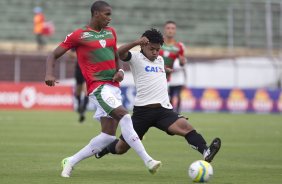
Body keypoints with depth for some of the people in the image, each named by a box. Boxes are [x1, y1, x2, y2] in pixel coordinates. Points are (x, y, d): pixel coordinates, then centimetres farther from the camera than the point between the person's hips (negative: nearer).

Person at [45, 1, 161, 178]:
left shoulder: (110, 32, 15)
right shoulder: (79, 35, -2)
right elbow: (53, 55, 1)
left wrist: (120, 70, 5)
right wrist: (49, 74, -18)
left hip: (114, 88, 7)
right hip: (98, 88, -7)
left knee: (108, 135, 1)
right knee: (125, 117, -24)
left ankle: (71, 162, 14)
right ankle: (148, 161, -26)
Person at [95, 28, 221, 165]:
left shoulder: (160, 60, 18)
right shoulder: (136, 58, -1)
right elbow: (119, 53, -23)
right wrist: (136, 43, -34)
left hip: (163, 109, 4)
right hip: (142, 111, -4)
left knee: (185, 126, -26)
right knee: (121, 148, 10)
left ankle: (206, 152, -41)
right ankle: (105, 148, 42)